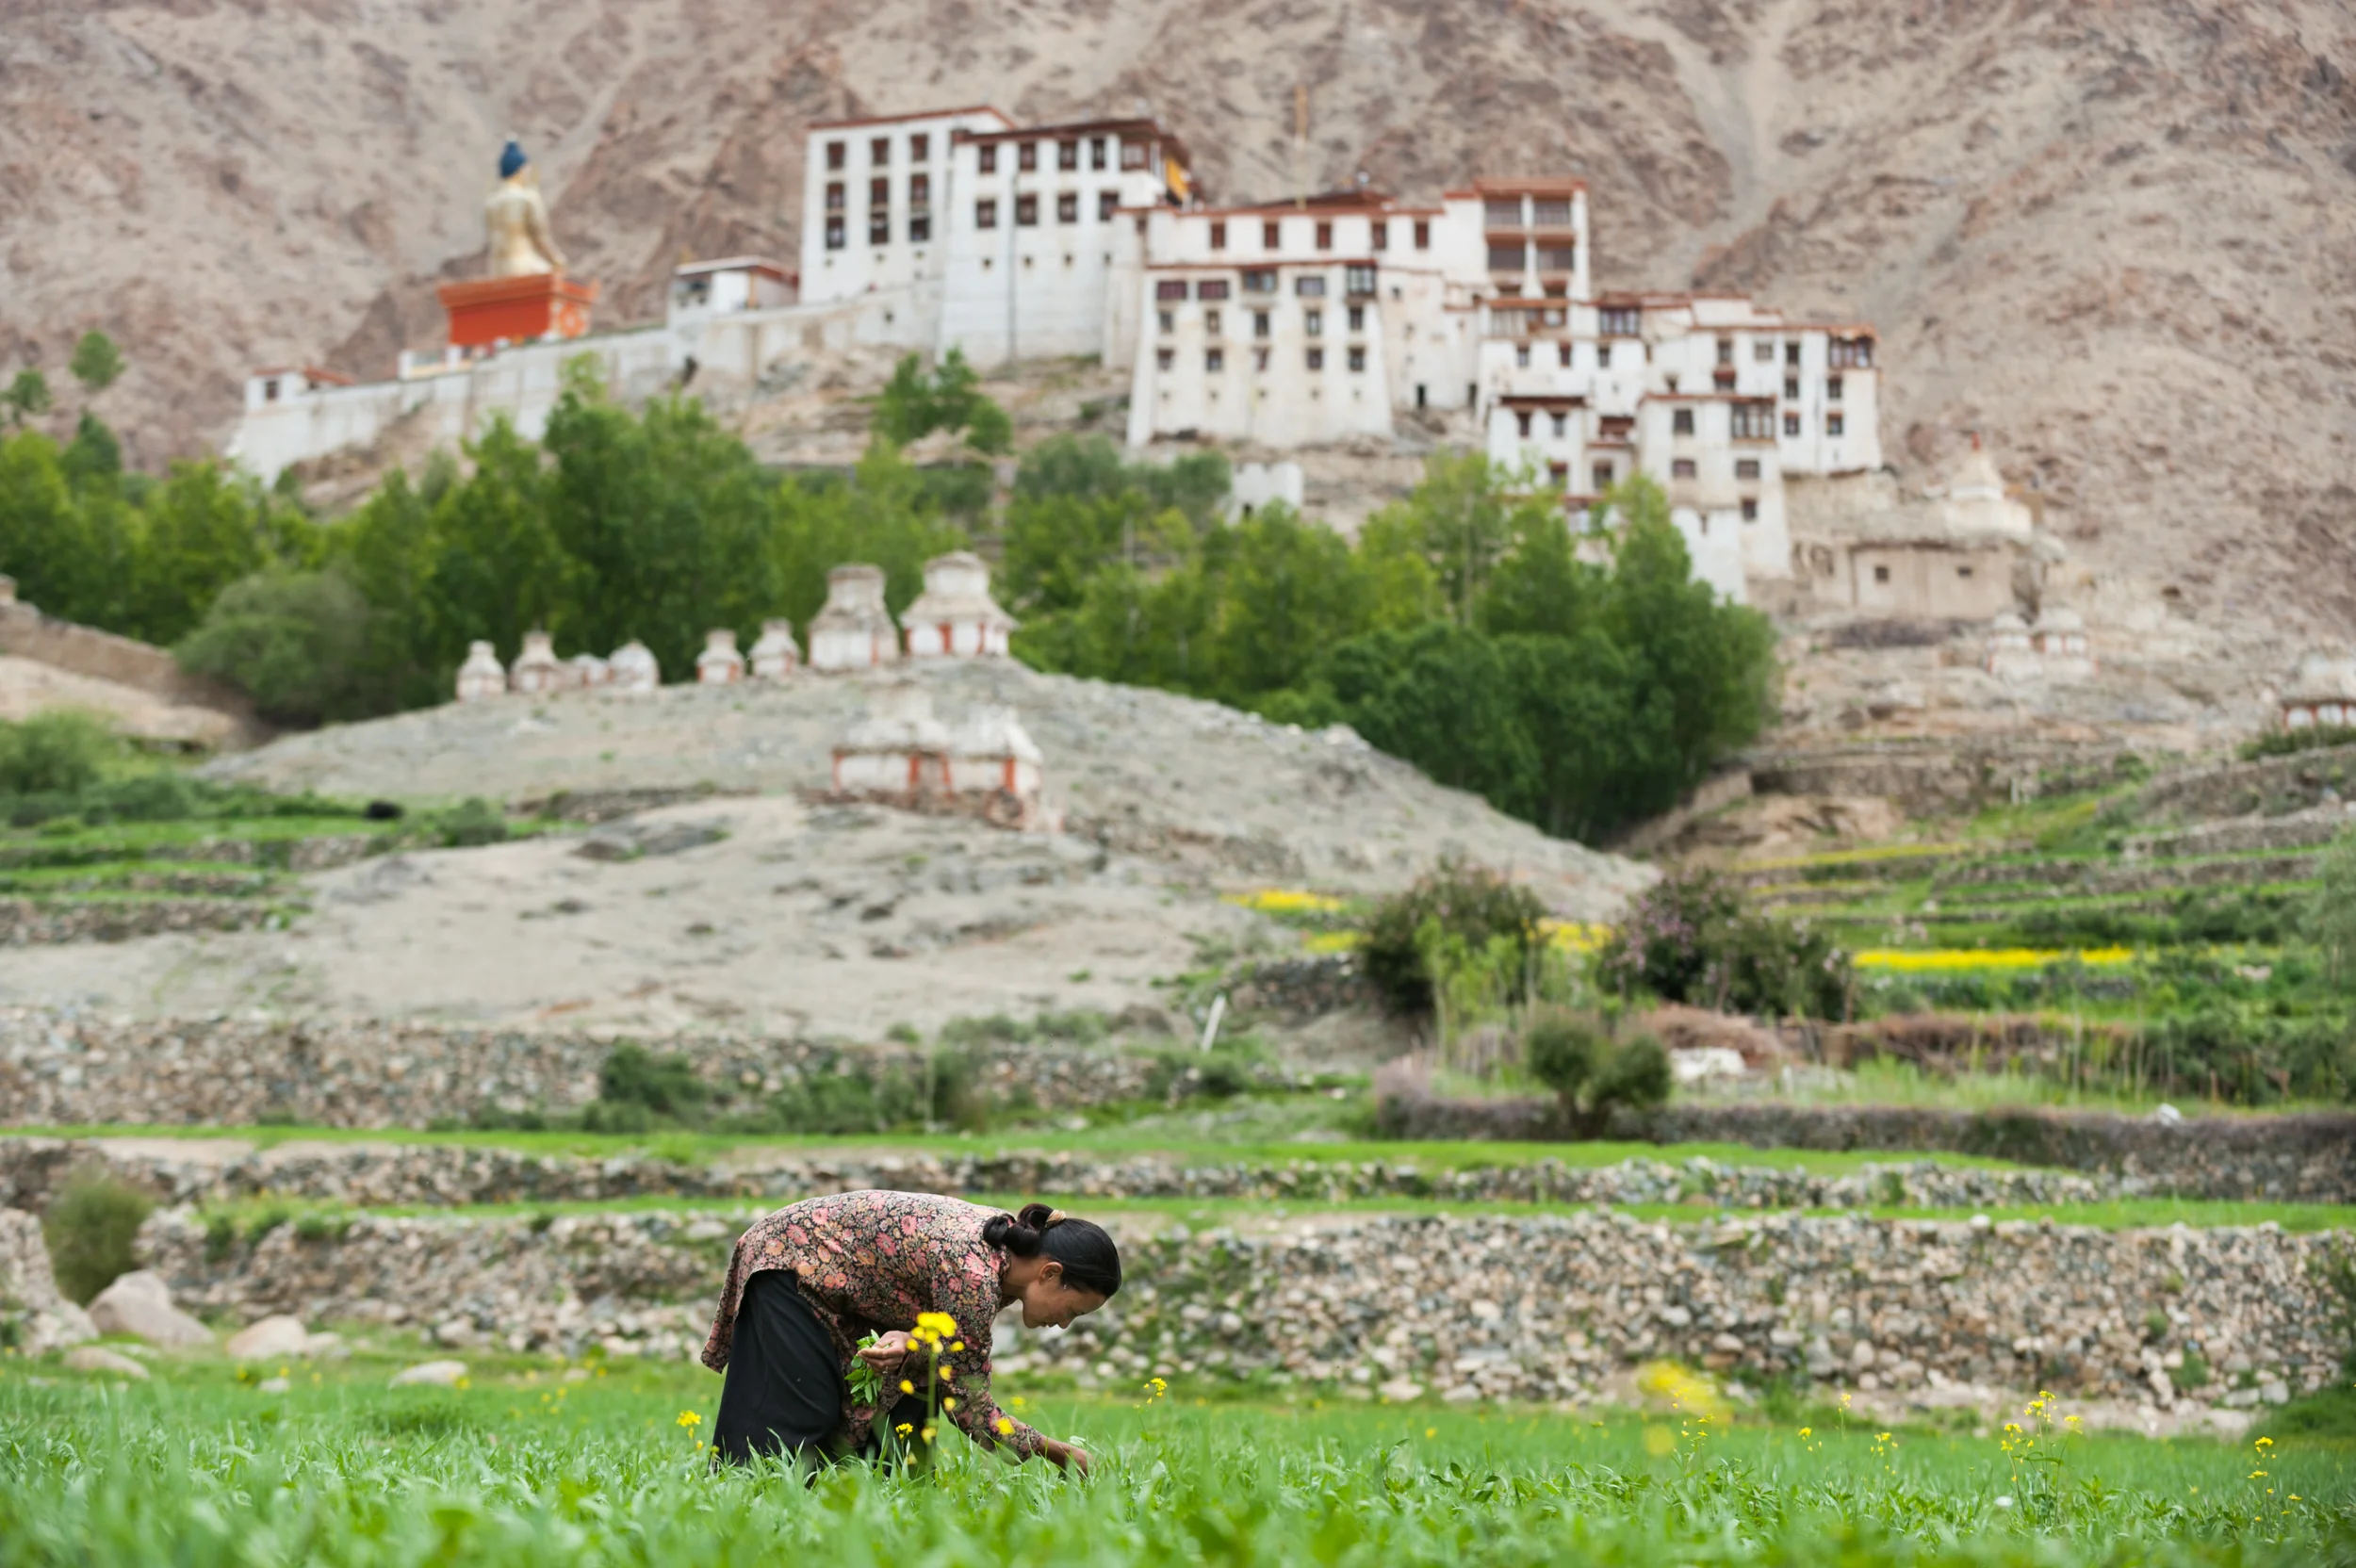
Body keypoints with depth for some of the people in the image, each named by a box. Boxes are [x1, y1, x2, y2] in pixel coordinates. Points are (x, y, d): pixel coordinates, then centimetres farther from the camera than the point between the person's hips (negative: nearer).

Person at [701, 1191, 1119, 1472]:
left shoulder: (1008, 1246, -5)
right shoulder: (974, 1271, -31)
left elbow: (956, 1361, -1)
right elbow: (967, 1402, -22)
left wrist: (909, 1344, -24)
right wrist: (1057, 1453, -17)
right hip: (792, 1266, -9)